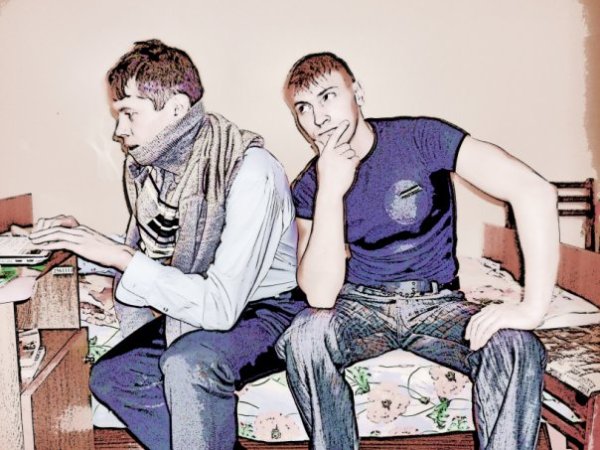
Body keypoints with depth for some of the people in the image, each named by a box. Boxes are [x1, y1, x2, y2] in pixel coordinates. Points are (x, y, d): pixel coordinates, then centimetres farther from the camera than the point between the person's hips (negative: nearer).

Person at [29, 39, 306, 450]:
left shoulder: (250, 171, -26)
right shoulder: (147, 165, -1)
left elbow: (221, 306, -31)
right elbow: (149, 257, 11)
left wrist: (120, 256, -28)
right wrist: (81, 240, -5)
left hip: (269, 308, -8)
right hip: (196, 311, 8)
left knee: (188, 362, -34)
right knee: (110, 376, -6)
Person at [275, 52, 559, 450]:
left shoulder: (421, 138, -11)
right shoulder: (309, 187, -3)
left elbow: (535, 190, -21)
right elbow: (320, 295, -15)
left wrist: (534, 308, -28)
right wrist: (330, 192, -24)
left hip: (436, 302, -1)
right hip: (360, 305, 1)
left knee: (518, 349, -29)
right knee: (305, 336, -30)